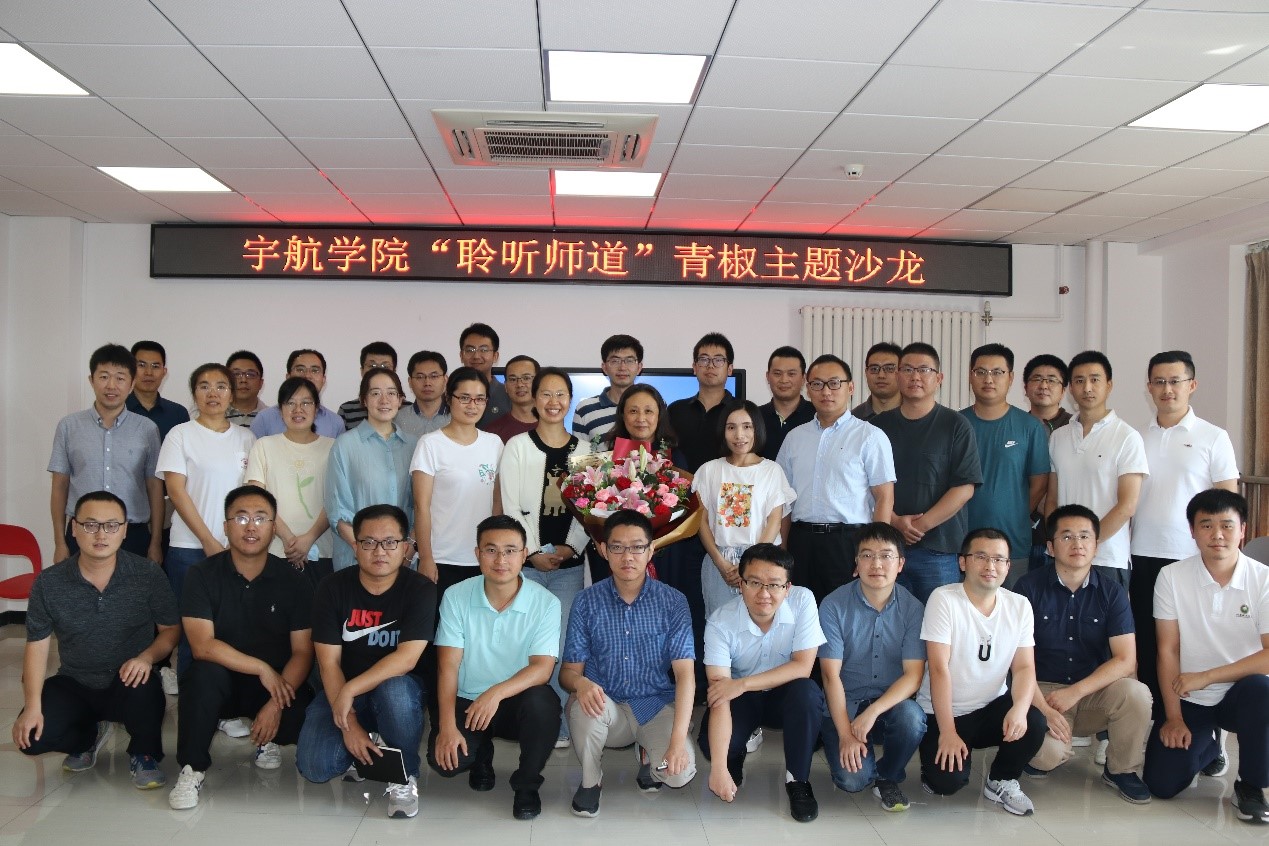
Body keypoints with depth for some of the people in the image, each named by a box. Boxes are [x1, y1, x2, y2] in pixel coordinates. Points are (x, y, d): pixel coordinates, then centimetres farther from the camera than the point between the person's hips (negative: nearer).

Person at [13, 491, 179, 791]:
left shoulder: (147, 575, -11)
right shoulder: (49, 583, -7)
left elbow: (171, 628, -3)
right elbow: (37, 645, -3)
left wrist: (147, 656, -25)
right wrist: (33, 706, -13)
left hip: (129, 682, -2)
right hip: (73, 684, 3)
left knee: (146, 691, -37)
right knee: (31, 737, -22)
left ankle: (143, 755, -3)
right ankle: (89, 735, 16)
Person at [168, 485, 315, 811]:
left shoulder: (294, 582, -4)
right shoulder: (203, 576, -6)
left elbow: (302, 652, -8)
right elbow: (202, 645, -17)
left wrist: (277, 702, -23)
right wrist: (262, 668, -22)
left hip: (277, 684, 1)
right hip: (221, 681, -1)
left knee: (308, 714, -28)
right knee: (204, 673, -35)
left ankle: (267, 739, 9)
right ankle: (192, 768, -14)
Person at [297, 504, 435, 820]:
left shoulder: (421, 590, -13)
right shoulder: (332, 589, -8)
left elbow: (407, 657, -23)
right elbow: (328, 662, -11)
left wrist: (350, 691, -29)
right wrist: (348, 724, -20)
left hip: (397, 687, -2)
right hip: (340, 692, 2)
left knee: (395, 690, -37)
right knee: (314, 767, -21)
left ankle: (405, 778, -11)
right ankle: (369, 749, 14)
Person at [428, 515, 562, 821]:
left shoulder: (546, 603, -11)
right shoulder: (456, 597, -7)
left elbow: (542, 668, -18)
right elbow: (448, 666, -9)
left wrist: (497, 692, -36)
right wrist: (447, 726, -20)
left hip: (518, 701, -1)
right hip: (467, 701, 1)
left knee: (542, 701, -34)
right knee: (443, 758, -25)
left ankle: (526, 784, -5)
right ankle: (481, 754, 16)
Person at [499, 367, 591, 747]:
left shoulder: (584, 449, 9)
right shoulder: (517, 446, 3)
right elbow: (511, 507, -2)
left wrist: (571, 547, -6)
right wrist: (533, 552, -9)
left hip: (570, 561, 2)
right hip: (527, 561, -1)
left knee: (563, 643, 0)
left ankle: (559, 725, 9)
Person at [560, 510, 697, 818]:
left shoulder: (673, 602, -7)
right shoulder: (587, 602, -4)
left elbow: (685, 673, -13)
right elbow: (569, 671, -3)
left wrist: (678, 739, -25)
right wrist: (580, 682, -30)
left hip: (657, 708, 0)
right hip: (606, 708, 0)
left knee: (682, 771, -27)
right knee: (585, 703, -35)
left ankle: (648, 753, 11)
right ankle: (590, 780, -4)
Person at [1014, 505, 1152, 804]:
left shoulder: (1112, 593, 1)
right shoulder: (1029, 587, -6)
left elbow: (1125, 660, -7)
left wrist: (1074, 692, -17)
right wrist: (1043, 708, -21)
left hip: (1095, 692, 3)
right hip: (1043, 690, -3)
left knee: (1136, 693, -29)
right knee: (1046, 753, -31)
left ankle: (1121, 769, -1)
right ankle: (1051, 751, 9)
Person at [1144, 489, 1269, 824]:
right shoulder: (1171, 577, -6)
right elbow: (1168, 650, -5)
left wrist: (1205, 677, -20)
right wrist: (1173, 718, -8)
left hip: (1242, 692, -1)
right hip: (1189, 699, 1)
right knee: (1162, 784, -12)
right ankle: (1207, 746, 25)